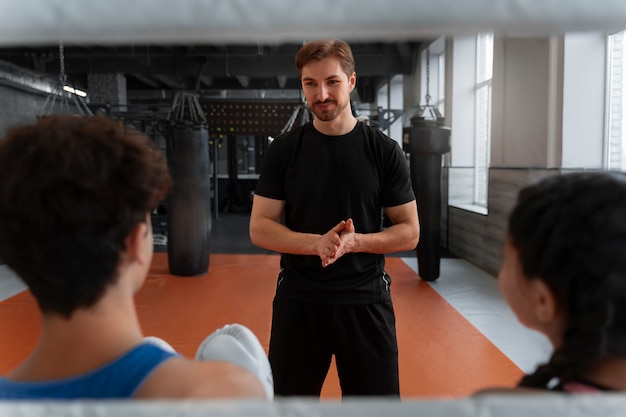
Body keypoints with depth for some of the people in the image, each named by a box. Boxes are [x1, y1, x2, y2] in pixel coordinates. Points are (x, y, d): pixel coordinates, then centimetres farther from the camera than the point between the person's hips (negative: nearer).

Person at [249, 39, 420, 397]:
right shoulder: (283, 151, -1)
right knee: (289, 395, 14)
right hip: (298, 300, 1)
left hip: (365, 301, 0)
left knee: (376, 394, 11)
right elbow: (260, 229, -3)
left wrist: (355, 241, -19)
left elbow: (409, 233, -1)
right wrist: (317, 243, -20)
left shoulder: (385, 151, -3)